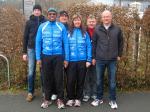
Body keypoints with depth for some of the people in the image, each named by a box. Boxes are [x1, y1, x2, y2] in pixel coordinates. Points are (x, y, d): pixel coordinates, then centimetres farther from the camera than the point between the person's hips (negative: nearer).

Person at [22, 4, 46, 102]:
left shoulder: (45, 22, 1)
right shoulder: (29, 22, 5)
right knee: (31, 72, 3)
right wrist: (24, 52, 3)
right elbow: (25, 37, 6)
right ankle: (30, 92, 14)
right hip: (31, 49, 1)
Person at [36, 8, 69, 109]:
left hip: (58, 56, -1)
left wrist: (66, 58, -4)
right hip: (45, 56, 1)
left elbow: (65, 43, 0)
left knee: (59, 78, 2)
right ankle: (47, 99, 22)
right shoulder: (42, 26, 3)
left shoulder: (61, 27, 1)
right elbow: (38, 42, 3)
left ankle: (60, 99, 15)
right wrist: (38, 58, -3)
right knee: (47, 78, 9)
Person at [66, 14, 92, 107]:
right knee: (70, 81, 1)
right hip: (71, 60, 0)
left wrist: (89, 60, -5)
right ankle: (70, 98, 18)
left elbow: (89, 46, 2)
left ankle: (78, 99, 21)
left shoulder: (85, 33, 4)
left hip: (82, 60, 1)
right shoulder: (68, 33, 4)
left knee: (80, 81, 8)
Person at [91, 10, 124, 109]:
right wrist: (93, 57, 3)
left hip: (112, 60, 0)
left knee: (112, 81, 6)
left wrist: (119, 55, 7)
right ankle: (99, 98, 25)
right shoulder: (97, 29, 2)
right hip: (100, 59, 1)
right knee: (99, 80, 10)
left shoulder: (117, 29, 2)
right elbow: (94, 43, 5)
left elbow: (121, 42, 10)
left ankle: (112, 100, 19)